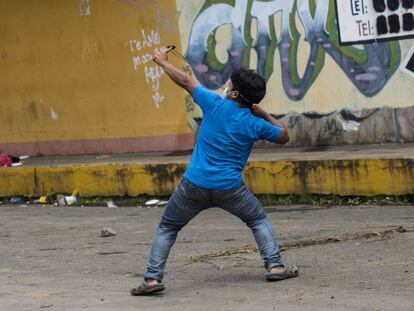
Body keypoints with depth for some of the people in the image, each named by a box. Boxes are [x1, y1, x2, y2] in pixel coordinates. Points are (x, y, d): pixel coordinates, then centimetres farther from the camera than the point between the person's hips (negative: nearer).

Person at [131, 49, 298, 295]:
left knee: (167, 229, 14)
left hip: (194, 186, 0)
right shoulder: (255, 125, -3)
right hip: (229, 189, 0)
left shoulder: (215, 104, -6)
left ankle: (153, 278, 2)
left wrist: (163, 62, 20)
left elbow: (185, 81, 6)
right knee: (259, 221, 22)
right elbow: (284, 136, 14)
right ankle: (276, 266, 9)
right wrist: (264, 114, 13)